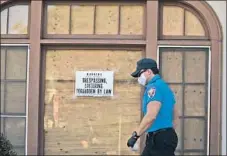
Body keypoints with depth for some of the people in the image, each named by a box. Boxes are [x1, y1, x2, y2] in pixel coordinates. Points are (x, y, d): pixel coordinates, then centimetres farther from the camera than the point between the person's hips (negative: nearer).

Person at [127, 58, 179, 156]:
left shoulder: (154, 87, -14)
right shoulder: (165, 87, 18)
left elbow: (151, 116, -25)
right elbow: (175, 117, 24)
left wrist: (135, 135, -18)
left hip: (159, 139, -10)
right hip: (165, 137, 10)